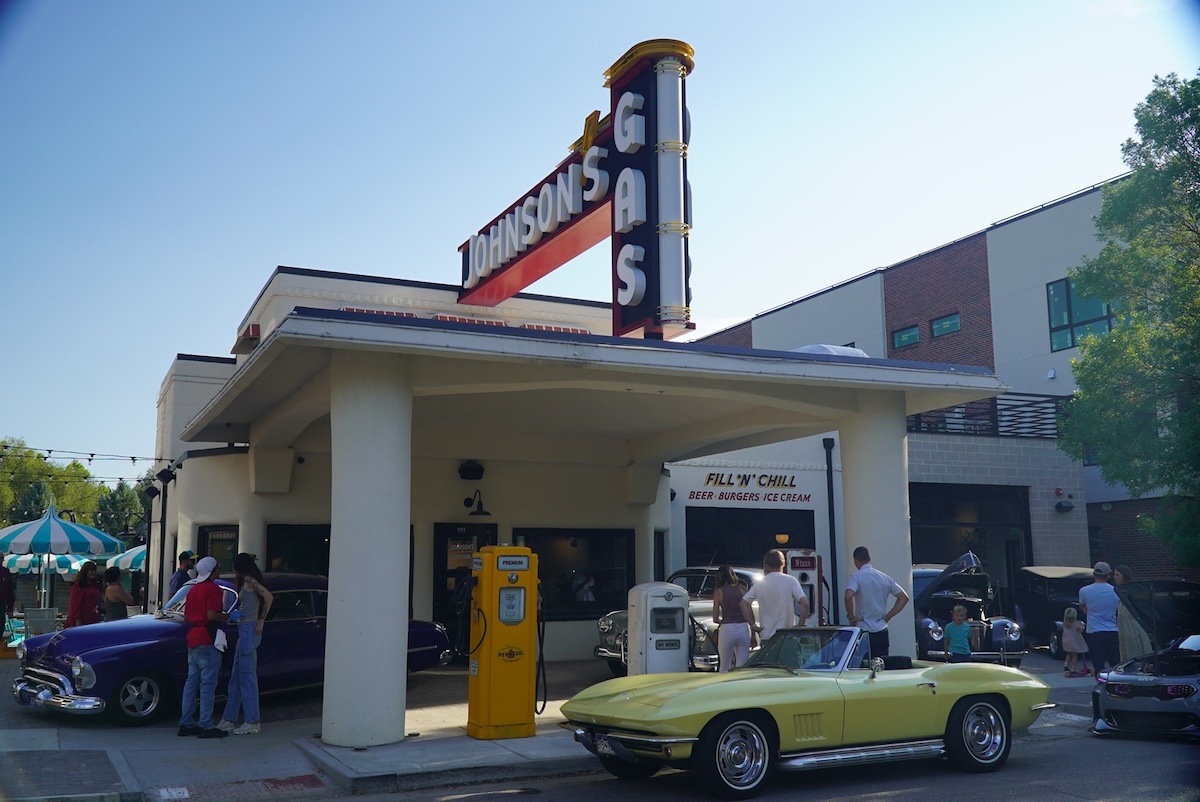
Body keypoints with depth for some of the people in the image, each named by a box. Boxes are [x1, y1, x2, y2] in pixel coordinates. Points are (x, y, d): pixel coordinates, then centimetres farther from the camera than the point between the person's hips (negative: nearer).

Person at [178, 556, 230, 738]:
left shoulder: (193, 589, 15)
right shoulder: (213, 589, -12)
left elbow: (186, 617, 18)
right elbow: (212, 615, -21)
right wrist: (226, 616, -5)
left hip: (192, 640, 9)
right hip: (207, 641, -9)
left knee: (191, 681, 12)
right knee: (208, 684, -6)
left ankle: (186, 723, 15)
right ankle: (206, 726, -5)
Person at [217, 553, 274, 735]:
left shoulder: (249, 580, -11)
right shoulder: (246, 582, 18)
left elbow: (269, 597, -23)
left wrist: (261, 621, -17)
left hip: (249, 631, -10)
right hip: (245, 631, 10)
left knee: (247, 677, -6)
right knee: (236, 677, 13)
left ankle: (252, 723, -2)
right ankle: (228, 720, 18)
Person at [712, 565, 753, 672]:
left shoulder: (719, 592, 1)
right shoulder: (742, 589, 6)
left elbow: (715, 619, 0)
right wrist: (753, 634, 11)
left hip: (726, 629, -2)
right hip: (744, 628, 2)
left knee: (724, 668, 9)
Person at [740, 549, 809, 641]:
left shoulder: (759, 584, 5)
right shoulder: (790, 580, -3)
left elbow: (743, 603, 5)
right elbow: (804, 602, -14)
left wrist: (753, 625, 6)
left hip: (767, 637, 2)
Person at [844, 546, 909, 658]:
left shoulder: (856, 576, -8)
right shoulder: (884, 577, 9)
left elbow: (848, 596, -26)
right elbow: (904, 597, 11)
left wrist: (850, 616, -11)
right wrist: (888, 616, 11)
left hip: (864, 631, -5)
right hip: (882, 631, 5)